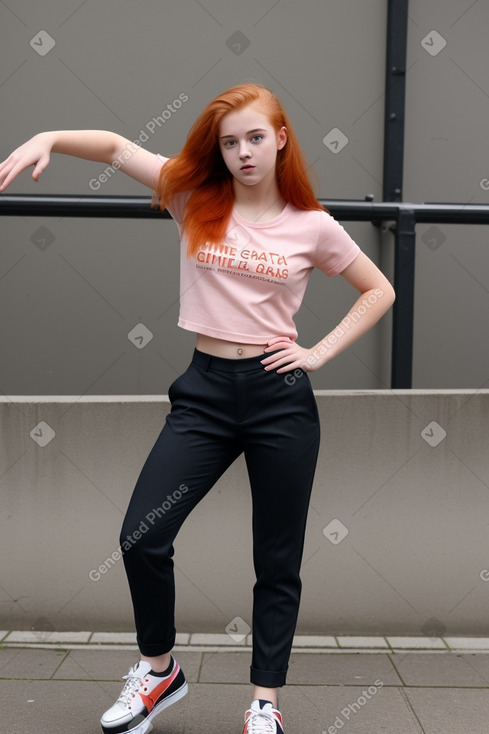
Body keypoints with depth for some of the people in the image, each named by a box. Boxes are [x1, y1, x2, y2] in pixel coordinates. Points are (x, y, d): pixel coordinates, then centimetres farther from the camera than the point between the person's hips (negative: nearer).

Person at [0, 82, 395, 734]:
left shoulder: (311, 226, 1)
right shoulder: (195, 198, 4)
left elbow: (379, 291, 10)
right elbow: (116, 146, -1)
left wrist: (321, 352, -1)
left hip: (280, 395, -1)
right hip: (204, 390, 1)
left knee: (278, 560, 8)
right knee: (141, 537, -5)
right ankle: (159, 668, 23)